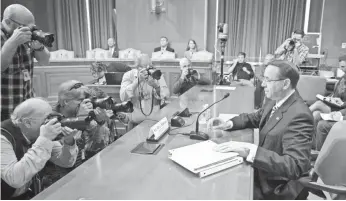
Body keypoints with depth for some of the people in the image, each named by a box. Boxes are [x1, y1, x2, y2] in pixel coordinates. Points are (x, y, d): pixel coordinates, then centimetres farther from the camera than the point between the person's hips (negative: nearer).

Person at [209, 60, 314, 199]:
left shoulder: (299, 115, -26)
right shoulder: (276, 102, 1)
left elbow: (295, 166, -33)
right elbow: (254, 118, 16)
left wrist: (250, 151, -41)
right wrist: (228, 124, -2)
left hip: (278, 187, -7)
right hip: (264, 171, 7)